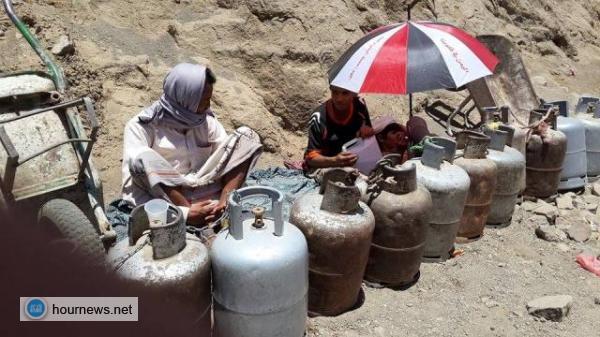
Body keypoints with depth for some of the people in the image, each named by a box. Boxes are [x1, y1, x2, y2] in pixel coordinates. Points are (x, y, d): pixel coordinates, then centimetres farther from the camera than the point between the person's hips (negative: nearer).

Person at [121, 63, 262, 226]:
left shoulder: (206, 119, 6)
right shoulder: (143, 125, -6)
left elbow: (228, 152, -1)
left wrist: (224, 201, -20)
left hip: (206, 192, 3)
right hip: (168, 197, -3)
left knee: (247, 136, -9)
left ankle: (223, 205, -24)